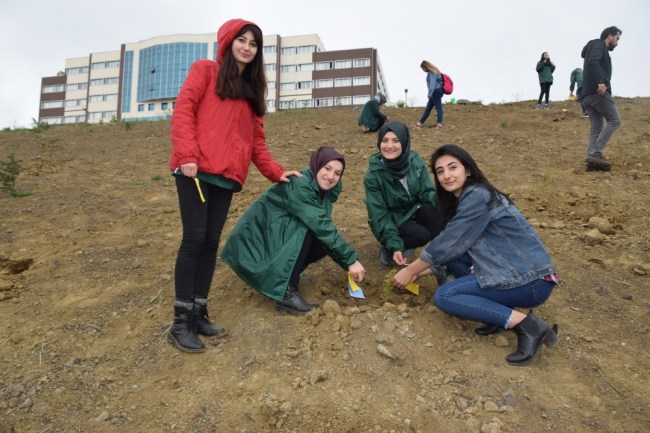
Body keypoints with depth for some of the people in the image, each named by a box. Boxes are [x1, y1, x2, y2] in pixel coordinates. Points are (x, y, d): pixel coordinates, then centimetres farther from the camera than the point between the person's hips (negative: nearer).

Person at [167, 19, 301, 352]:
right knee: (195, 238, -9)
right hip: (196, 170, -5)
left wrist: (276, 173, 12)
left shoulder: (252, 89, 24)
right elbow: (182, 111, -6)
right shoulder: (205, 70, 7)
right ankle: (180, 322, -2)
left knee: (211, 242, 4)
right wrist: (187, 156, -19)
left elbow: (256, 139, 21)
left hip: (227, 175, 6)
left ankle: (198, 314, 12)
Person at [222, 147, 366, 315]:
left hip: (279, 235, 8)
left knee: (328, 241, -10)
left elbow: (324, 228, 2)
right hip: (256, 237, -8)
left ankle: (286, 272, 5)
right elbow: (320, 226, -32)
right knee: (308, 229, -28)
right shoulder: (298, 185, -25)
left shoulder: (326, 189, 1)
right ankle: (287, 293, -26)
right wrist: (350, 260, -32)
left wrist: (347, 261, -8)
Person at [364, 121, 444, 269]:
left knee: (435, 210, -28)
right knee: (422, 235, -30)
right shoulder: (373, 175, -24)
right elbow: (379, 216, -22)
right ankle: (387, 248, -4)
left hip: (413, 209, 4)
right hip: (389, 220, -4)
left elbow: (426, 192, -9)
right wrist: (395, 246, -33)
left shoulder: (416, 161, -14)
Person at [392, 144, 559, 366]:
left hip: (532, 280, -9)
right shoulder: (464, 199, 12)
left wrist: (410, 271, -3)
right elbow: (450, 245, 17)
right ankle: (504, 310, 3)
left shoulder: (477, 196, -16)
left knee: (444, 296, -12)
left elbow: (447, 243, -14)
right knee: (452, 255, 8)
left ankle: (525, 324, -13)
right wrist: (422, 269, 12)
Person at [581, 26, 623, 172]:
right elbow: (593, 62, -18)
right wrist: (600, 82, -28)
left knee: (596, 127, 4)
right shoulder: (599, 45, 3)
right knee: (614, 120, -7)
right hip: (598, 91, -9)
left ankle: (592, 158, -5)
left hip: (587, 94, 9)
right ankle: (595, 153, -16)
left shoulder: (595, 47, 31)